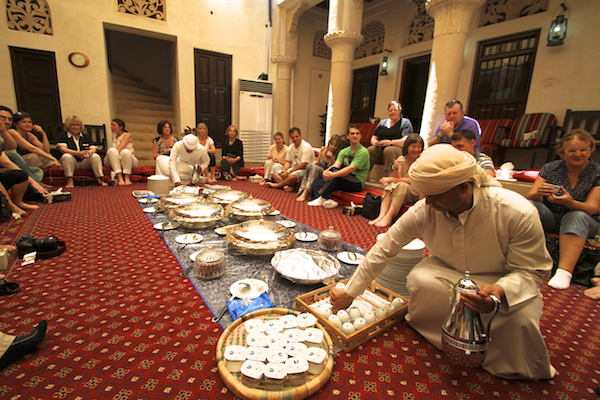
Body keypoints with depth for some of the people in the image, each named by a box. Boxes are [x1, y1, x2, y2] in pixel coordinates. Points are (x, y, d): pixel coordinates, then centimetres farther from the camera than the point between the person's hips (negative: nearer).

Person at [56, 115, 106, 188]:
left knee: (95, 156, -26)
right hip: (72, 162, -2)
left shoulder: (86, 136, 16)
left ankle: (99, 179, -31)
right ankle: (69, 181, -35)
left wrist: (88, 152, -24)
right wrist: (78, 153, -29)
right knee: (66, 156, -34)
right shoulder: (62, 135, 7)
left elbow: (93, 149, 3)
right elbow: (63, 149, -10)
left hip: (85, 162, 2)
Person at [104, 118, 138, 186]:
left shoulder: (127, 135, 2)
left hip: (128, 161, -4)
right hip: (115, 161, 4)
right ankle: (119, 178, -41)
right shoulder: (114, 137, 21)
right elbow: (112, 151, 13)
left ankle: (127, 178, -35)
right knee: (112, 150, -27)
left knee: (125, 151, -35)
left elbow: (119, 149, -10)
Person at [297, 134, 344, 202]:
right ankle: (302, 191, -29)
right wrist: (315, 163, -7)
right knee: (310, 165, -25)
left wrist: (332, 158, -21)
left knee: (315, 168, -31)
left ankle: (305, 193, -36)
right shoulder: (323, 149, 5)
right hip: (319, 173, 5)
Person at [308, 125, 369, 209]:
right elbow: (336, 164, -4)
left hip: (357, 182, -7)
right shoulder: (344, 151, 13)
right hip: (344, 181, 7)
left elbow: (351, 168, -22)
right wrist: (326, 171, -28)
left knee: (334, 171, -31)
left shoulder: (363, 152, -9)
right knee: (316, 183, -5)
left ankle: (322, 198, -24)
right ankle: (329, 201, -31)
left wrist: (333, 175, -33)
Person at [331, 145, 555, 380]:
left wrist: (499, 291, -39)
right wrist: (349, 293, -13)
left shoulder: (518, 213, -28)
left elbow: (531, 270, -15)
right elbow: (383, 250, -17)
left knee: (521, 317, -29)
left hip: (503, 280, 0)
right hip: (448, 271, 1)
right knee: (420, 279, -29)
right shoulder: (423, 211, -24)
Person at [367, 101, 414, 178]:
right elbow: (373, 137, 21)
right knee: (369, 150, -30)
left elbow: (406, 140, -6)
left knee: (388, 150, -39)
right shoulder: (382, 122, 24)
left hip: (397, 148, -3)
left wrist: (391, 142, -23)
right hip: (380, 149, 4)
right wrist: (375, 142, -6)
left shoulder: (405, 122, 9)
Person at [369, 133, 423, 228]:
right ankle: (382, 215, -40)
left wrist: (392, 179, -23)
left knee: (401, 185, -33)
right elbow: (397, 178, -3)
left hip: (415, 193, -3)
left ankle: (388, 218, -37)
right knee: (390, 185, -27)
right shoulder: (401, 159, 3)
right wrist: (396, 169, -25)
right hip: (400, 191, 4)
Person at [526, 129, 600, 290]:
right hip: (549, 220, 1)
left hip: (582, 223, 0)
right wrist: (538, 193, -35)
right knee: (531, 205, -27)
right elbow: (530, 197, -9)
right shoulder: (551, 168, 0)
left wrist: (570, 202, -37)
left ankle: (565, 272, -42)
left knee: (578, 216, -33)